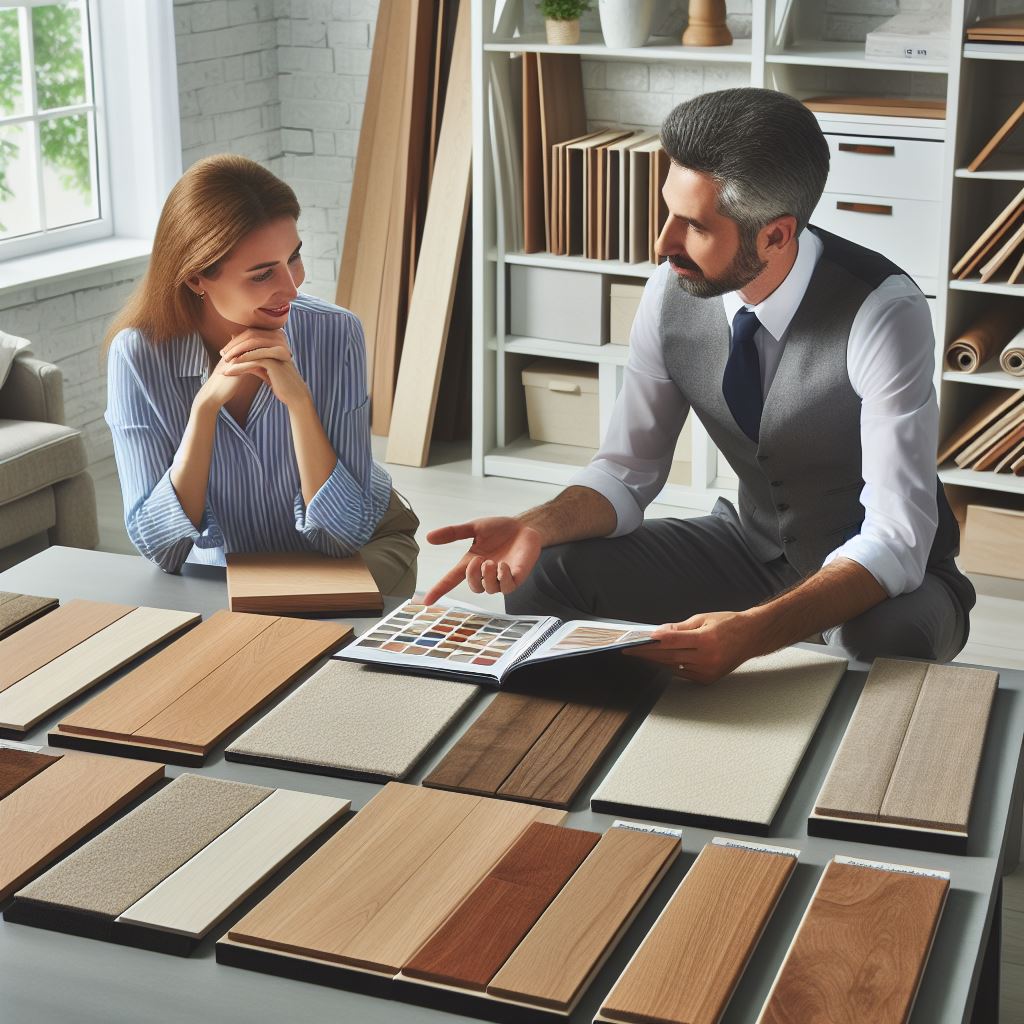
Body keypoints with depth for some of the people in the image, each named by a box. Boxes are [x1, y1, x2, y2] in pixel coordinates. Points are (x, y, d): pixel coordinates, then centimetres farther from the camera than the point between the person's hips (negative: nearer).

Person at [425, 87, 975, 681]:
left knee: (889, 638, -39)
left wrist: (752, 632, -47)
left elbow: (896, 542, -32)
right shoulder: (672, 293, -13)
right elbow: (627, 474, -3)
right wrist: (537, 528, -25)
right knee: (543, 573, -12)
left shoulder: (882, 313, -28)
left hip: (886, 575, -4)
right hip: (754, 545, 5)